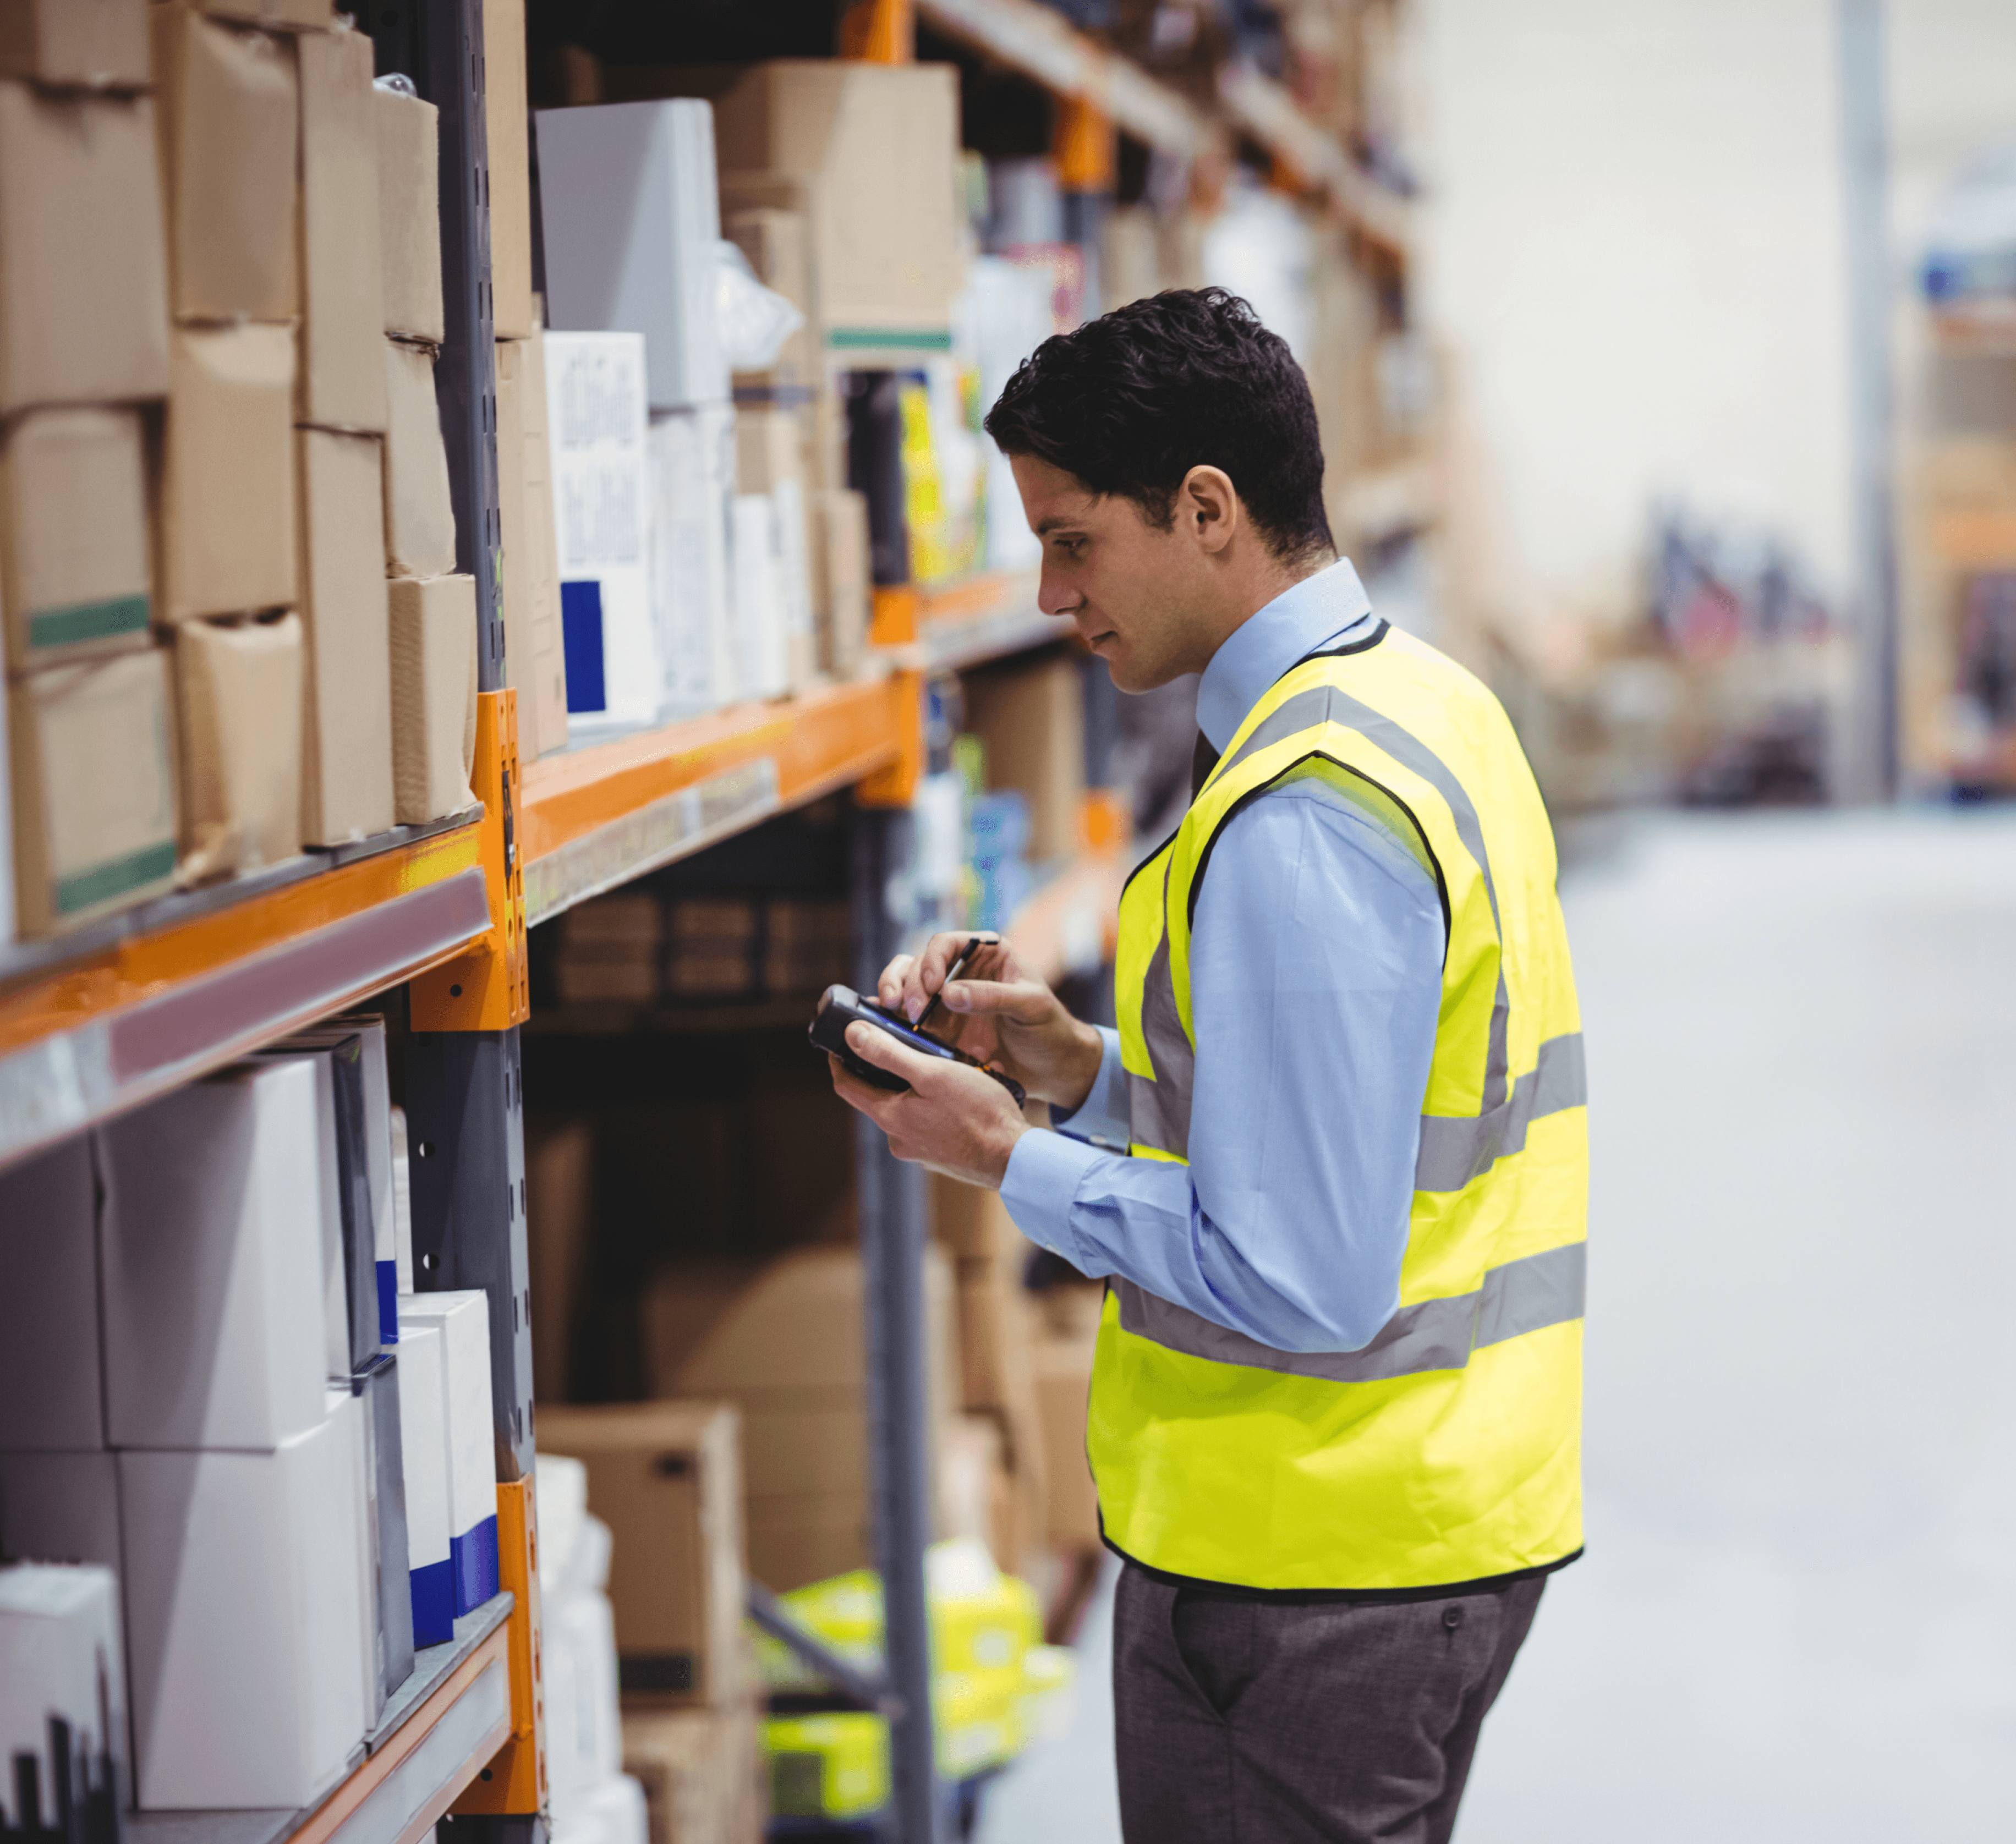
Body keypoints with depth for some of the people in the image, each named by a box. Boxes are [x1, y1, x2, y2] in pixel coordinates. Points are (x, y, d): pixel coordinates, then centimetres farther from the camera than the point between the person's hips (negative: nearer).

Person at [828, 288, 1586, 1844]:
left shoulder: (1298, 821, -22)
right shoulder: (1430, 708, 9)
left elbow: (1301, 1282, -24)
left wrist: (1007, 1158, -14)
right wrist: (1080, 1067, 7)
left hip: (1303, 1577, -10)